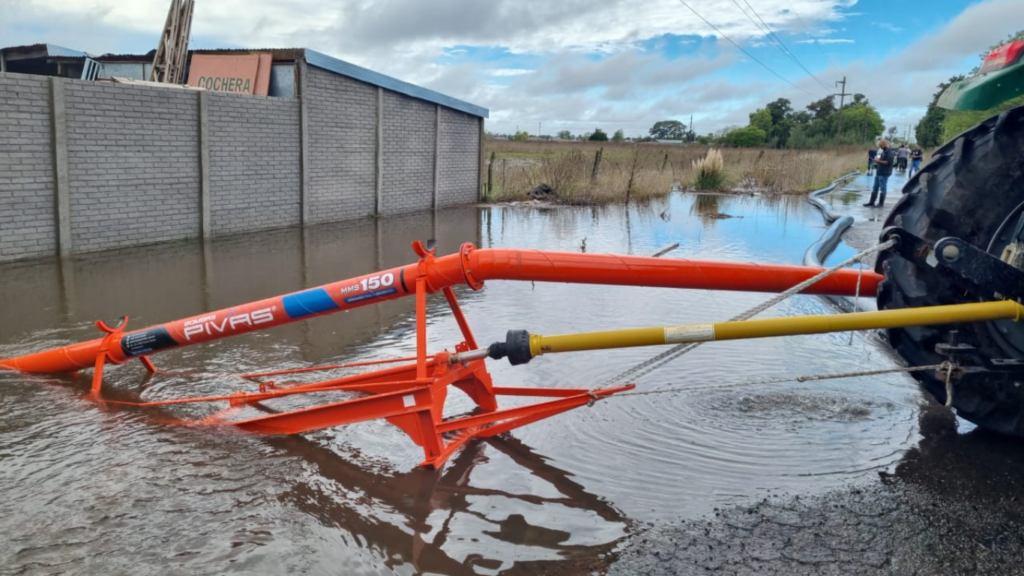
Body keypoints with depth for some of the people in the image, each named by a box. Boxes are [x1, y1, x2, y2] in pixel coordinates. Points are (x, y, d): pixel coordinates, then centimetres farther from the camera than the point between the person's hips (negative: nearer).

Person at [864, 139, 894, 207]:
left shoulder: (890, 152, -14)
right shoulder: (883, 151, 16)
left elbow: (889, 162, -24)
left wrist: (879, 161, -17)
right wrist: (877, 159, 6)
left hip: (884, 173, -10)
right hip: (878, 172, 10)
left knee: (882, 189, -2)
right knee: (875, 188, 12)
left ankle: (881, 203, 5)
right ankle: (871, 202, 17)